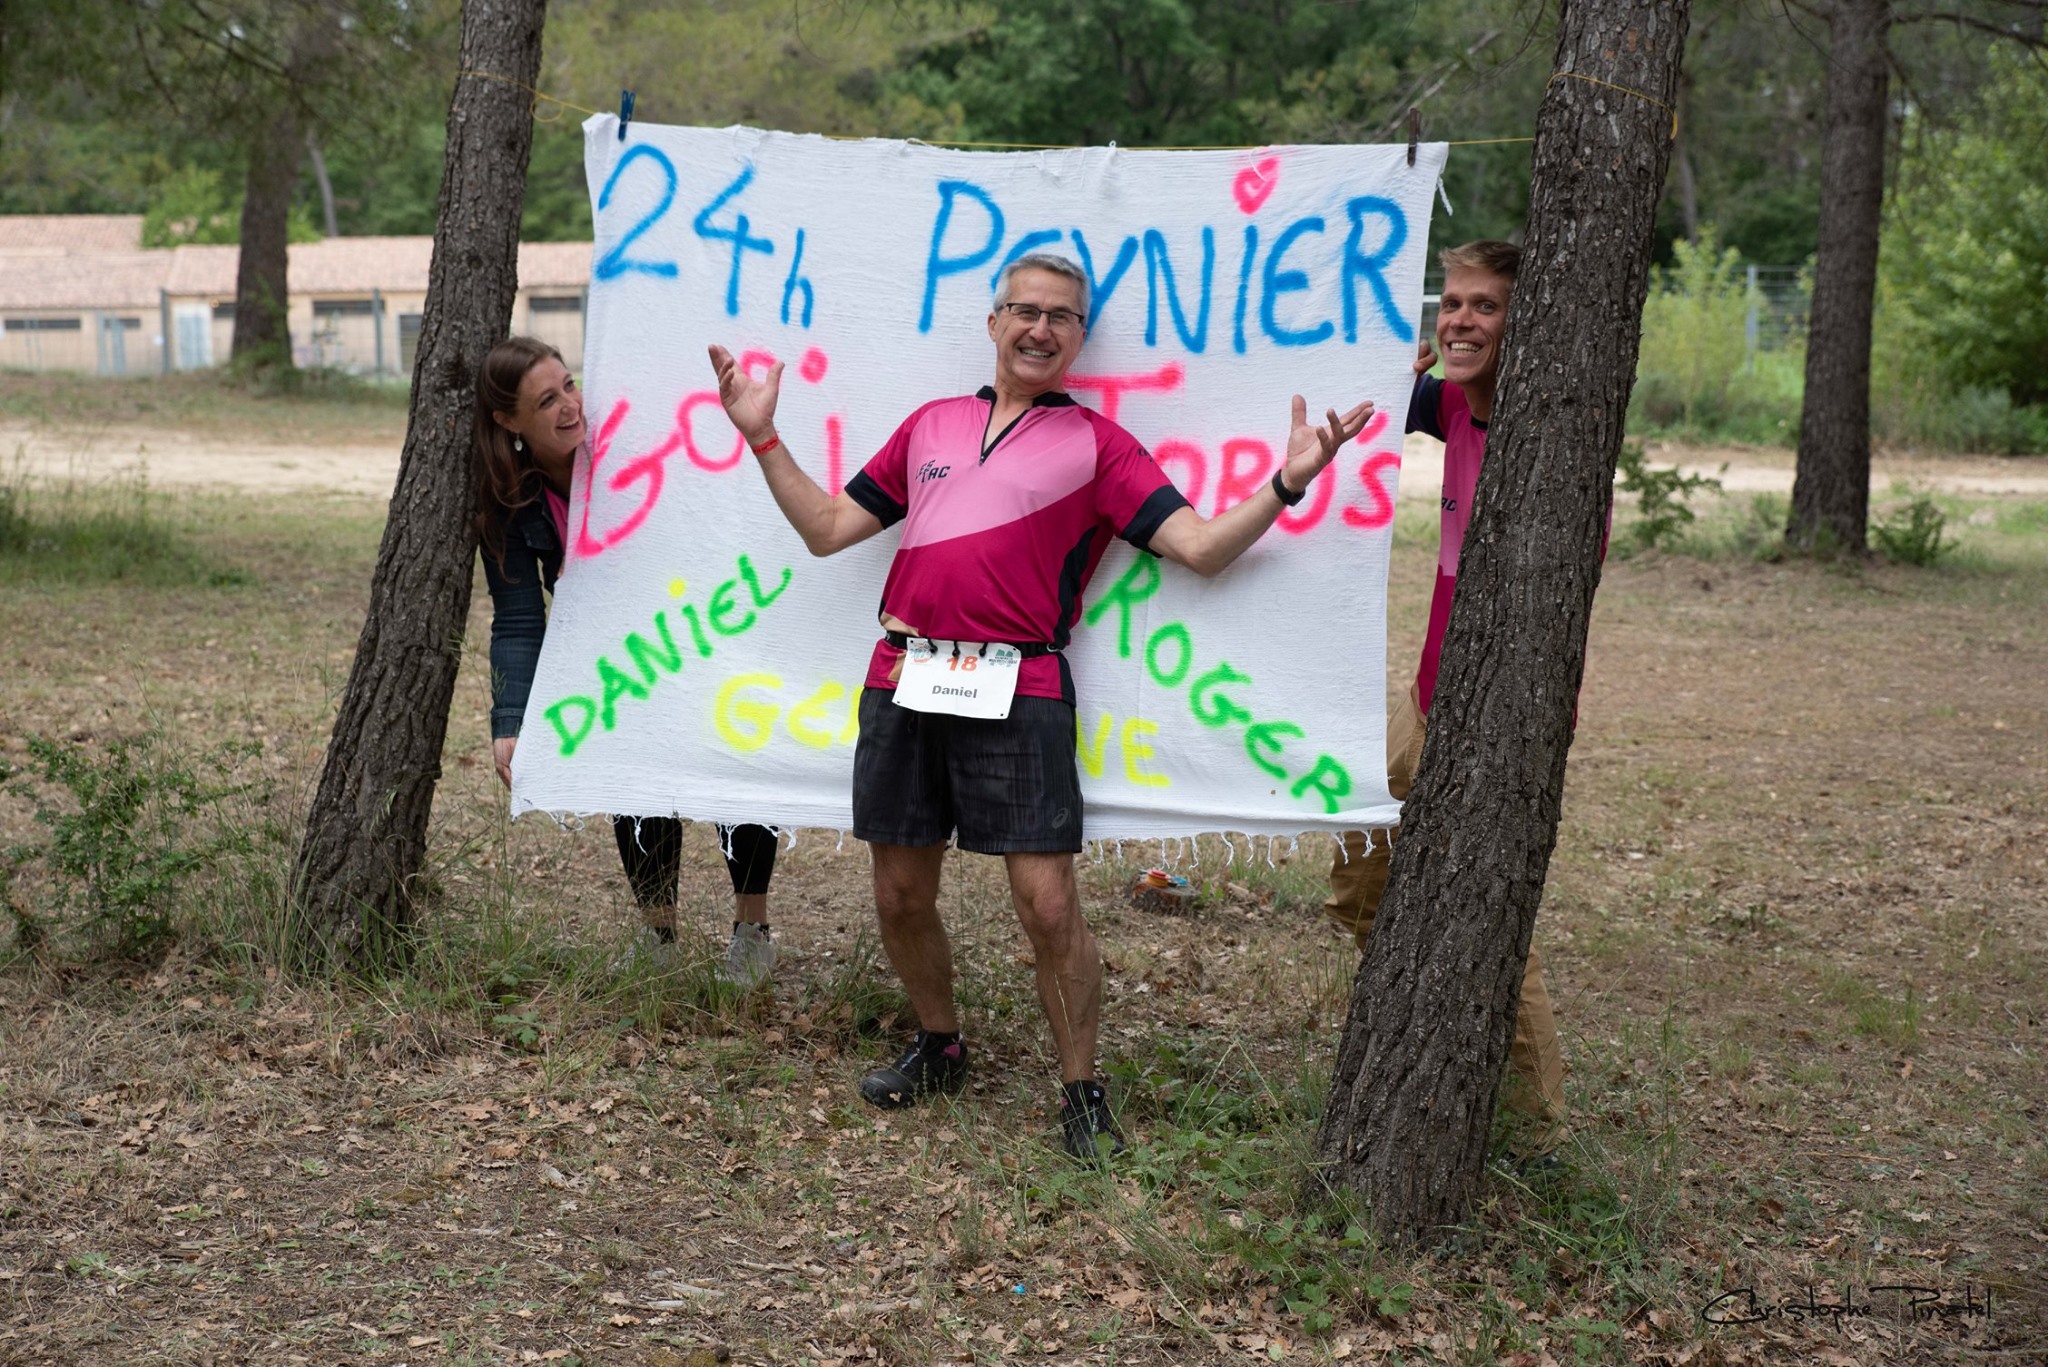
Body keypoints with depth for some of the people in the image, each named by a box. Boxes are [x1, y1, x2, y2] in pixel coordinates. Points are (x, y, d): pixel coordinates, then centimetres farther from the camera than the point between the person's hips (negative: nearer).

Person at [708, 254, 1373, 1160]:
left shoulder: (1095, 443, 8)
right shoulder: (931, 424, 19)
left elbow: (1201, 546, -2)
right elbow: (827, 528, 20)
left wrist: (1288, 481, -15)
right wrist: (763, 436, 17)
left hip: (1019, 690, -4)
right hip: (902, 679, 4)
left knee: (1048, 904, -7)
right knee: (900, 898, 11)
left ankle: (1082, 1096, 9)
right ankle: (939, 1047, 35)